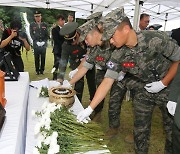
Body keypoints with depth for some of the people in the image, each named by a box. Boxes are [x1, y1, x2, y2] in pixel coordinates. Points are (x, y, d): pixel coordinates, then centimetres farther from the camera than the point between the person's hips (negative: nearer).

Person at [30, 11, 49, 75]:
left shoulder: (44, 24, 9)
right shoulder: (32, 25, 5)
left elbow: (47, 34, 7)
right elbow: (31, 34, 1)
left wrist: (44, 41, -6)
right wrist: (36, 42, -11)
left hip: (44, 44, 1)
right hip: (36, 44, -1)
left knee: (43, 58, 5)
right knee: (37, 58, 2)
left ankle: (42, 70, 16)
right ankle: (37, 70, 12)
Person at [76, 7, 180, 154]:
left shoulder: (156, 39, -27)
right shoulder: (118, 56, -15)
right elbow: (107, 82, -14)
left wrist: (163, 83, -18)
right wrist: (89, 109, -17)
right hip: (145, 90, 3)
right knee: (140, 129, 9)